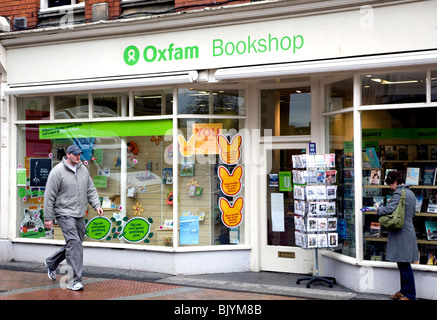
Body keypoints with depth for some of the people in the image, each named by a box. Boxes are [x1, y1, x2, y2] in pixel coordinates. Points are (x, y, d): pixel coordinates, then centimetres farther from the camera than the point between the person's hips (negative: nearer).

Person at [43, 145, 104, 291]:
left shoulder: (83, 169, 10)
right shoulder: (58, 171, -9)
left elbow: (91, 190, 17)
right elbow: (49, 196, -7)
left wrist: (96, 205, 2)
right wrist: (48, 217, -8)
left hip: (80, 215, 7)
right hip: (65, 214, -7)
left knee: (74, 244, 15)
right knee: (74, 243, -16)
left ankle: (51, 263, 39)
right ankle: (75, 280, -11)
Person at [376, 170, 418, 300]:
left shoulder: (399, 193, -15)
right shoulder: (410, 193, 16)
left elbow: (390, 209, -24)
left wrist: (378, 210, -5)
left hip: (401, 233, -10)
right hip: (409, 230, 10)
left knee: (404, 266, -3)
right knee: (403, 265, 16)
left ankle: (409, 295, 2)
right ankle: (403, 291, 24)